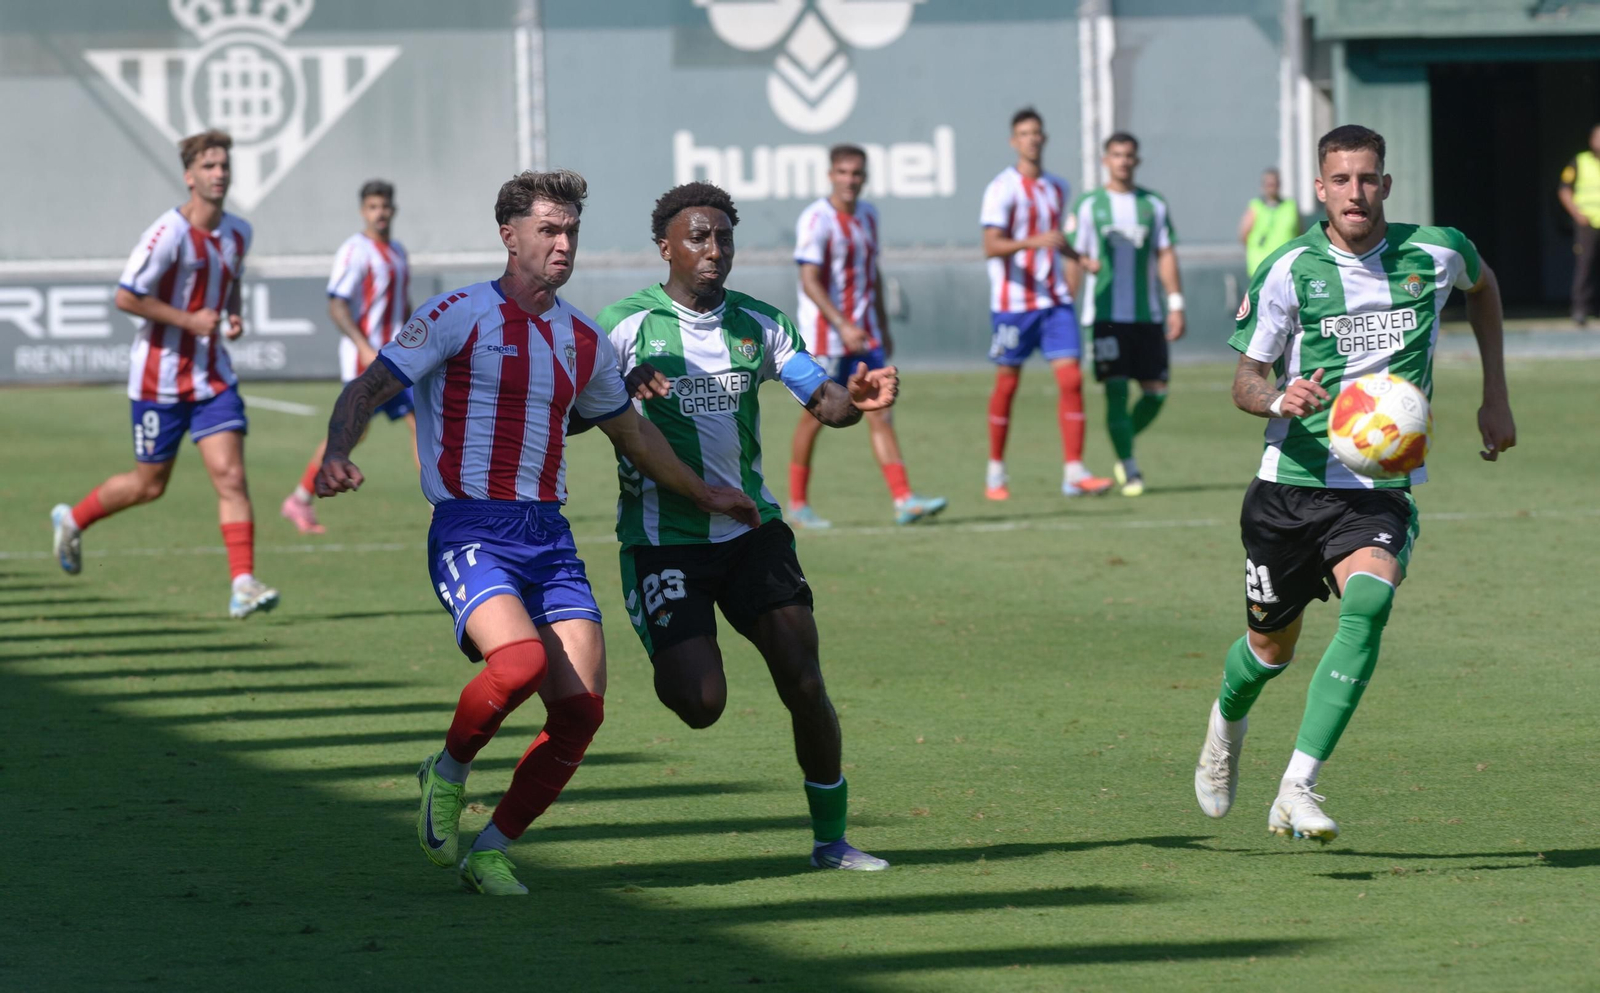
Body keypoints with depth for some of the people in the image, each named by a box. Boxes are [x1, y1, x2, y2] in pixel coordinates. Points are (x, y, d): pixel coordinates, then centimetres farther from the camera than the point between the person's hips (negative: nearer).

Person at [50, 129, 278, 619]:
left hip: (212, 376, 5)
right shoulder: (168, 233, -18)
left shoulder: (238, 233, 5)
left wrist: (234, 317, 3)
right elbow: (125, 297, -17)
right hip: (161, 376, -5)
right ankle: (72, 519, 35)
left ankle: (243, 585, -13)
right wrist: (189, 320, -19)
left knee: (231, 475, -10)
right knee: (149, 485, 8)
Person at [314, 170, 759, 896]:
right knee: (520, 659, -31)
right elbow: (368, 388, -7)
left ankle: (491, 851, 10)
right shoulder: (459, 315, -3)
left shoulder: (583, 341, 14)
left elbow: (630, 431, 31)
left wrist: (702, 495, 38)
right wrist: (336, 454, -26)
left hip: (548, 536, 6)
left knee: (581, 706, -7)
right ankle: (449, 773, 0)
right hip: (470, 532, -6)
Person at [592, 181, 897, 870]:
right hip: (663, 537, -4)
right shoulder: (625, 324, -6)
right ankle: (670, 659, 23)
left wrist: (853, 399, -21)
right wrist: (621, 388, -27)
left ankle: (830, 839, 9)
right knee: (699, 704, -14)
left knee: (804, 685, -5)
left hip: (751, 527, 4)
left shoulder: (760, 323, 6)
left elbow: (821, 399, 2)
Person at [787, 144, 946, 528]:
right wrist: (843, 326, -28)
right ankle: (797, 504, 16)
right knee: (817, 416, 2)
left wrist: (883, 327, 21)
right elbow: (810, 281, -19)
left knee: (880, 413, -3)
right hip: (824, 334, -6)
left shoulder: (868, 215, 11)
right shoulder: (816, 219, -12)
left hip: (864, 334, 6)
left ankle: (903, 500, -11)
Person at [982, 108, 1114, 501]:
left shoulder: (1057, 187, 13)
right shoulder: (1002, 188, -8)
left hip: (1055, 300, 5)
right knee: (1007, 384, 3)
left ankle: (1074, 472, -9)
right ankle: (995, 472, 18)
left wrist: (1082, 259, 19)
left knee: (1071, 379, -8)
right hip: (1012, 302, -5)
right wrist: (1035, 241, -31)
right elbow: (991, 247, -18)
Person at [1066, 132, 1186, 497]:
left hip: (1148, 315, 3)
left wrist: (1176, 305, 2)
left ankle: (1124, 446, 24)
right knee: (1116, 390, -8)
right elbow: (1075, 260, 3)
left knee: (1156, 392, 1)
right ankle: (1128, 468, -1)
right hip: (1106, 314, -3)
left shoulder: (1154, 205, 10)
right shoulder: (1088, 206, 3)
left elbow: (1166, 255, 9)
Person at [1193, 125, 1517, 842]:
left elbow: (1483, 285, 23)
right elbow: (1245, 380, -1)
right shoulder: (1288, 271, -7)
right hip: (1292, 482, 0)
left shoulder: (1436, 254, -2)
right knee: (1272, 646, 10)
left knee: (1368, 604, -28)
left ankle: (1296, 791, -28)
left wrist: (1494, 397, 20)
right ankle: (1226, 725, 49)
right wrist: (1280, 399, -25)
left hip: (1381, 490, 0)